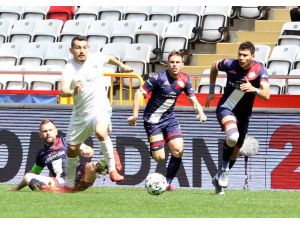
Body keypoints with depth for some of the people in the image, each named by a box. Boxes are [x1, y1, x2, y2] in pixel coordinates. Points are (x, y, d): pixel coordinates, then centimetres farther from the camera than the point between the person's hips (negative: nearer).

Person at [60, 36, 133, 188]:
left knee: (101, 132, -32)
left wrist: (122, 65, 25)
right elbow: (63, 91, -28)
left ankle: (112, 170, -21)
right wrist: (73, 91, -47)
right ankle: (69, 183, 28)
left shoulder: (96, 59, -5)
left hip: (100, 108, -1)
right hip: (80, 113, 1)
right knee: (72, 148, 8)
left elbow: (109, 58, 21)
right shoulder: (69, 68, -12)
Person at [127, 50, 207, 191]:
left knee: (178, 150, -12)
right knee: (159, 157, -9)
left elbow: (193, 99, 6)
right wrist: (135, 114, -22)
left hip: (169, 118, 5)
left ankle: (168, 182, 6)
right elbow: (139, 92, -16)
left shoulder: (184, 80, -2)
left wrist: (200, 112, -15)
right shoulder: (160, 78, -19)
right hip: (153, 120, -5)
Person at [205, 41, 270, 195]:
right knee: (232, 137, -32)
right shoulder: (230, 64, -14)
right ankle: (224, 168, -11)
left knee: (236, 148, 13)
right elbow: (214, 67, 10)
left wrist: (254, 89, -45)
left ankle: (220, 179, 32)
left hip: (244, 113, 3)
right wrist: (211, 91, 12)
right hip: (226, 108, -3)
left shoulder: (259, 70, -15)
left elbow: (266, 95, -25)